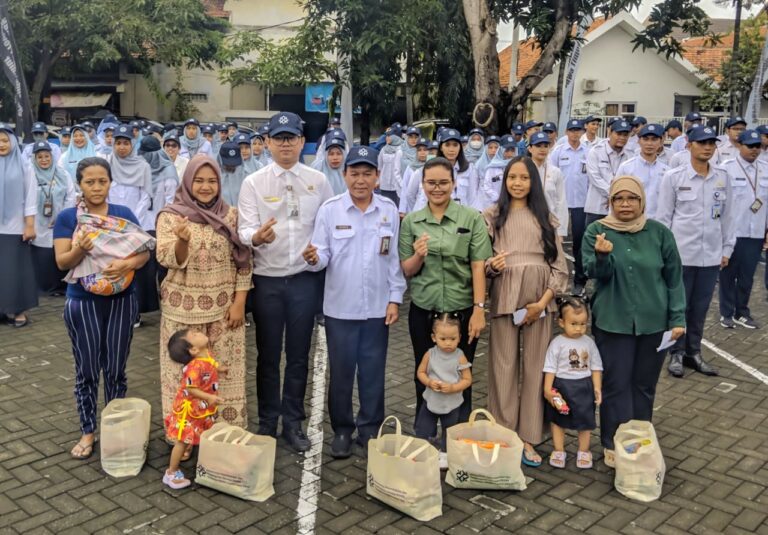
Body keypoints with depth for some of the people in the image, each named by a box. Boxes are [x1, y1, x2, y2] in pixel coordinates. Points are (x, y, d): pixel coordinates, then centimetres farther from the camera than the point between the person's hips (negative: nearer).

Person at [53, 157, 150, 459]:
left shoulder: (124, 214, 2)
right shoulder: (67, 217, -2)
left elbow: (144, 252, -3)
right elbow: (62, 262, -7)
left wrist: (127, 264, -23)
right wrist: (80, 249, -28)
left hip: (121, 301, 1)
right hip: (83, 303, -1)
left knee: (115, 369, 9)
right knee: (87, 370, 7)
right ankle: (88, 431, 22)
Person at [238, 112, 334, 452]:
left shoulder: (318, 181, 3)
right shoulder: (253, 183, -2)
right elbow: (245, 230, -11)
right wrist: (257, 236, -32)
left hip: (305, 278, 1)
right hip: (267, 279, -1)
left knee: (299, 354, 10)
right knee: (268, 355, 10)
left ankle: (293, 422, 25)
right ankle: (267, 422, 26)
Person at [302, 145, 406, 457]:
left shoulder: (389, 211, 1)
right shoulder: (329, 209, -4)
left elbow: (395, 259, 3)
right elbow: (323, 254, -5)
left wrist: (395, 298, 0)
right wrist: (315, 259, -28)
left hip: (377, 307, 1)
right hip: (340, 307, -1)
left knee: (373, 372, 11)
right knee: (341, 372, 9)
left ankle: (370, 428, 27)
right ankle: (342, 430, 25)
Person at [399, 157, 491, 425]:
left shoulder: (472, 218, -2)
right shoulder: (411, 221, 3)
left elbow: (479, 267, -6)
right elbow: (407, 271, 5)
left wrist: (479, 309, -13)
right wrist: (418, 256, -16)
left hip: (463, 310, -2)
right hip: (423, 311, 2)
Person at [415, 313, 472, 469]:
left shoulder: (460, 357, -16)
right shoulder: (430, 354, -12)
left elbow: (467, 380, -11)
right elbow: (420, 372, -1)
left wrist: (452, 387, -26)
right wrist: (429, 382, -20)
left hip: (452, 402, -1)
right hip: (431, 399, 1)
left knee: (449, 431, 17)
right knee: (422, 429, 10)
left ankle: (444, 454, 37)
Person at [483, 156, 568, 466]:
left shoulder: (545, 217, 11)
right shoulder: (492, 216, 8)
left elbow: (559, 265, 6)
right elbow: (481, 260, 5)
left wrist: (543, 301, -7)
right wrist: (491, 265, -19)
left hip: (539, 297, 1)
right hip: (505, 295, -1)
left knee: (535, 366, 4)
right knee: (504, 365, 1)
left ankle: (528, 438, 14)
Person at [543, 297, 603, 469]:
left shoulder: (589, 342, -1)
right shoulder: (557, 343, -11)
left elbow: (596, 367, 5)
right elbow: (550, 368, -9)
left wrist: (597, 387, -1)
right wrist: (547, 390, -12)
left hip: (584, 386, 2)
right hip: (561, 385, -2)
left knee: (585, 420, 12)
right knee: (558, 420, 9)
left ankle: (584, 451, 29)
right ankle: (558, 451, 25)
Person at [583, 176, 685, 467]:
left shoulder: (660, 232, 0)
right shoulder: (596, 231, -3)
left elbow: (674, 278, 5)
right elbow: (596, 273, -12)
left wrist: (677, 318, 1)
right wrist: (602, 255, -33)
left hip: (654, 322, 2)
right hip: (613, 322, -1)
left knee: (644, 386, 11)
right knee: (616, 386, 3)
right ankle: (613, 445, 17)